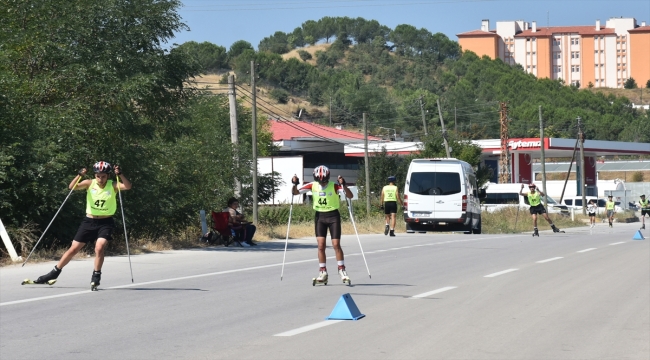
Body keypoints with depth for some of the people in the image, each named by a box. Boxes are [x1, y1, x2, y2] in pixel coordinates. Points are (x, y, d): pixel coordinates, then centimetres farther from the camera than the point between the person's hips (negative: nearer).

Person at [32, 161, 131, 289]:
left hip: (106, 223, -2)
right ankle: (55, 272, 20)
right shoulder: (90, 183, -5)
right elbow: (72, 187, -17)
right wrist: (80, 175, -33)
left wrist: (120, 174, -38)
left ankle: (96, 277, -6)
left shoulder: (113, 186, -8)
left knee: (99, 248, -23)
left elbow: (128, 186, -24)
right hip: (89, 221, 2)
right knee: (73, 249, 6)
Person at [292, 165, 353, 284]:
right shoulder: (312, 186, -4)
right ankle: (322, 272, 4)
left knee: (336, 244, -5)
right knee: (321, 245, -3)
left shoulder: (334, 186, -12)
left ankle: (342, 270, 8)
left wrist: (343, 185, -36)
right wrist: (295, 184, -20)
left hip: (333, 216, -2)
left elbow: (350, 196, -20)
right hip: (319, 216, 2)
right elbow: (295, 192, 0)